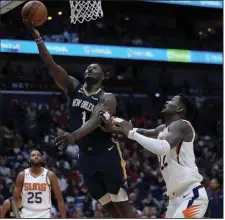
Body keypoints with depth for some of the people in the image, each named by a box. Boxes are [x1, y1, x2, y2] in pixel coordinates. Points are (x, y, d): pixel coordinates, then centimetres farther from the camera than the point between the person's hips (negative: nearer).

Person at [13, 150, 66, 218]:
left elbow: (60, 199, -1)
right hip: (26, 216, 1)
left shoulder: (50, 175, -3)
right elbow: (15, 199, 3)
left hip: (44, 216, -1)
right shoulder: (22, 175, 1)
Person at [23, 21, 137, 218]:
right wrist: (37, 37, -18)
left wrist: (74, 136, -46)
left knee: (122, 206, -4)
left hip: (108, 154, -5)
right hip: (86, 156, 5)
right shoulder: (73, 88, 7)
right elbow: (51, 65, -5)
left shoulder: (107, 98, -7)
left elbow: (96, 120, -27)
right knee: (111, 209, 8)